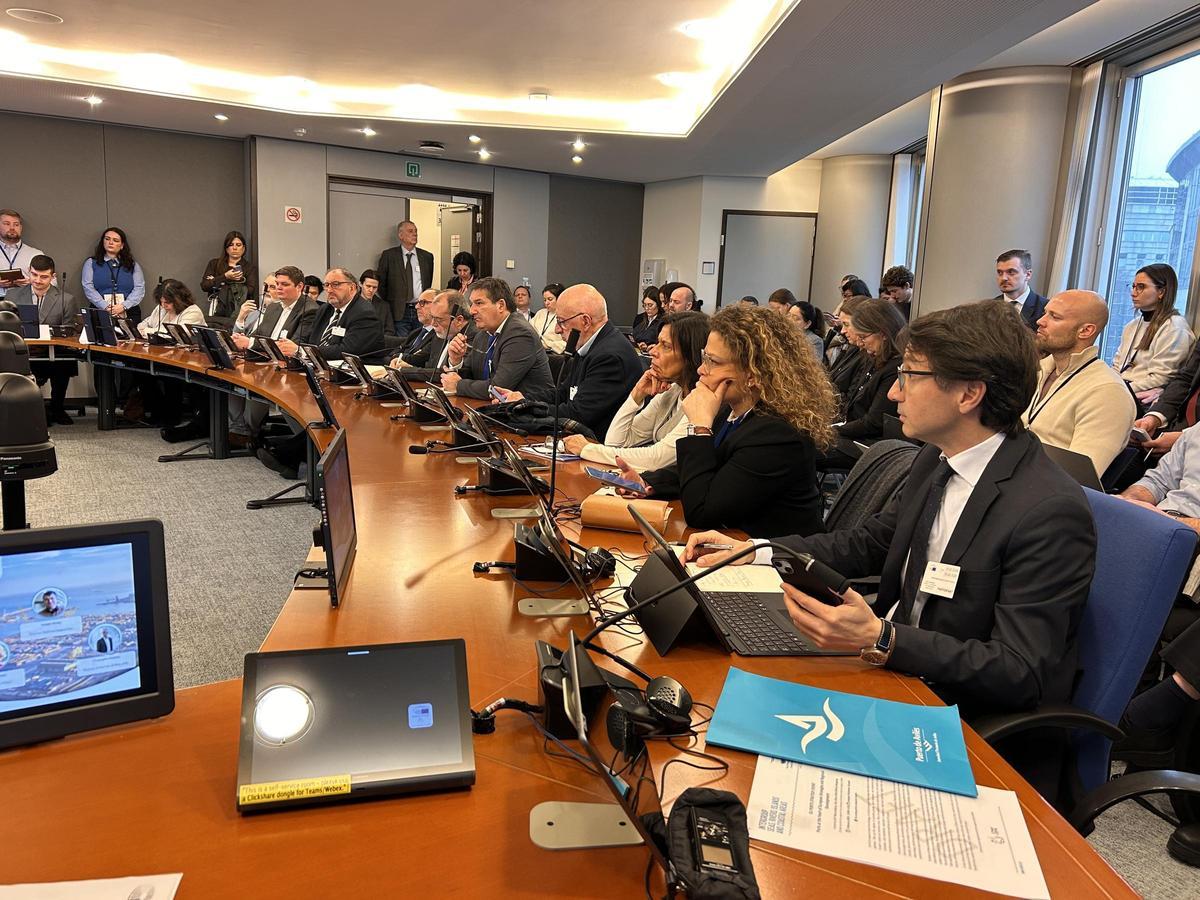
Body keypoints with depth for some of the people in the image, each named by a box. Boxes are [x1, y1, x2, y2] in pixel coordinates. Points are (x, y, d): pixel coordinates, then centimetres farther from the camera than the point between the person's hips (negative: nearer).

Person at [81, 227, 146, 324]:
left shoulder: (133, 265, 17)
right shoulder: (91, 263, 15)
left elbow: (139, 289, 6)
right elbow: (88, 288, 3)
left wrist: (123, 306, -10)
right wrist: (106, 307, -12)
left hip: (128, 313, 1)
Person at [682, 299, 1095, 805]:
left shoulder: (1051, 513, -23)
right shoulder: (936, 460, 2)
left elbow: (1019, 674, -23)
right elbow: (870, 542, 14)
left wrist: (879, 640, -36)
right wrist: (753, 553, 4)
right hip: (893, 671, 7)